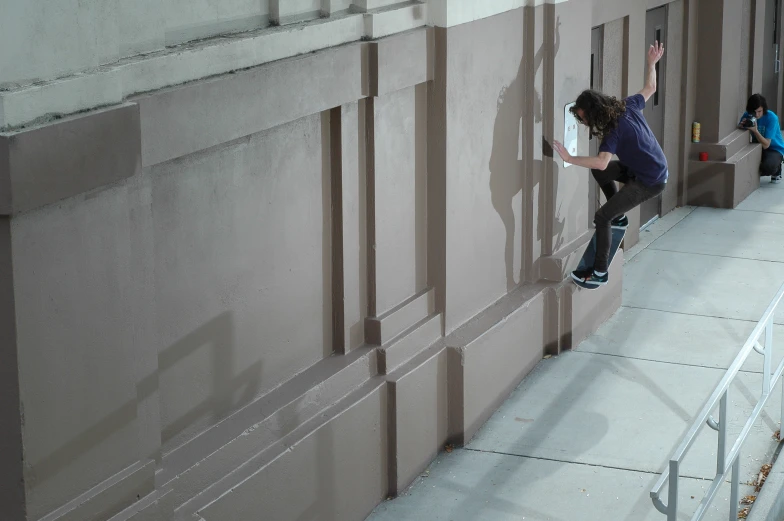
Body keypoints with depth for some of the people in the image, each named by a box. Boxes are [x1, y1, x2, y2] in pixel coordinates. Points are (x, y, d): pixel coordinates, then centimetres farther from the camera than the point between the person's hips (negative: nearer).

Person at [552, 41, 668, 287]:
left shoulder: (614, 129, -27)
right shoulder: (628, 106, -4)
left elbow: (602, 162, -40)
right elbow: (650, 88, 15)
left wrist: (569, 158, -40)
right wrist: (652, 64, 29)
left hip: (649, 183, -9)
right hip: (655, 168, 9)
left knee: (602, 217, -11)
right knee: (599, 172, 21)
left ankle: (600, 273, -6)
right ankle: (619, 217, 32)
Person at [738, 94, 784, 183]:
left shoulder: (771, 118, -24)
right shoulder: (747, 115, -10)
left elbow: (766, 145, -27)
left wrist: (755, 131, -41)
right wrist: (740, 126, -32)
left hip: (774, 149, -5)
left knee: (768, 166, -37)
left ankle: (777, 170, 4)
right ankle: (758, 170, 9)